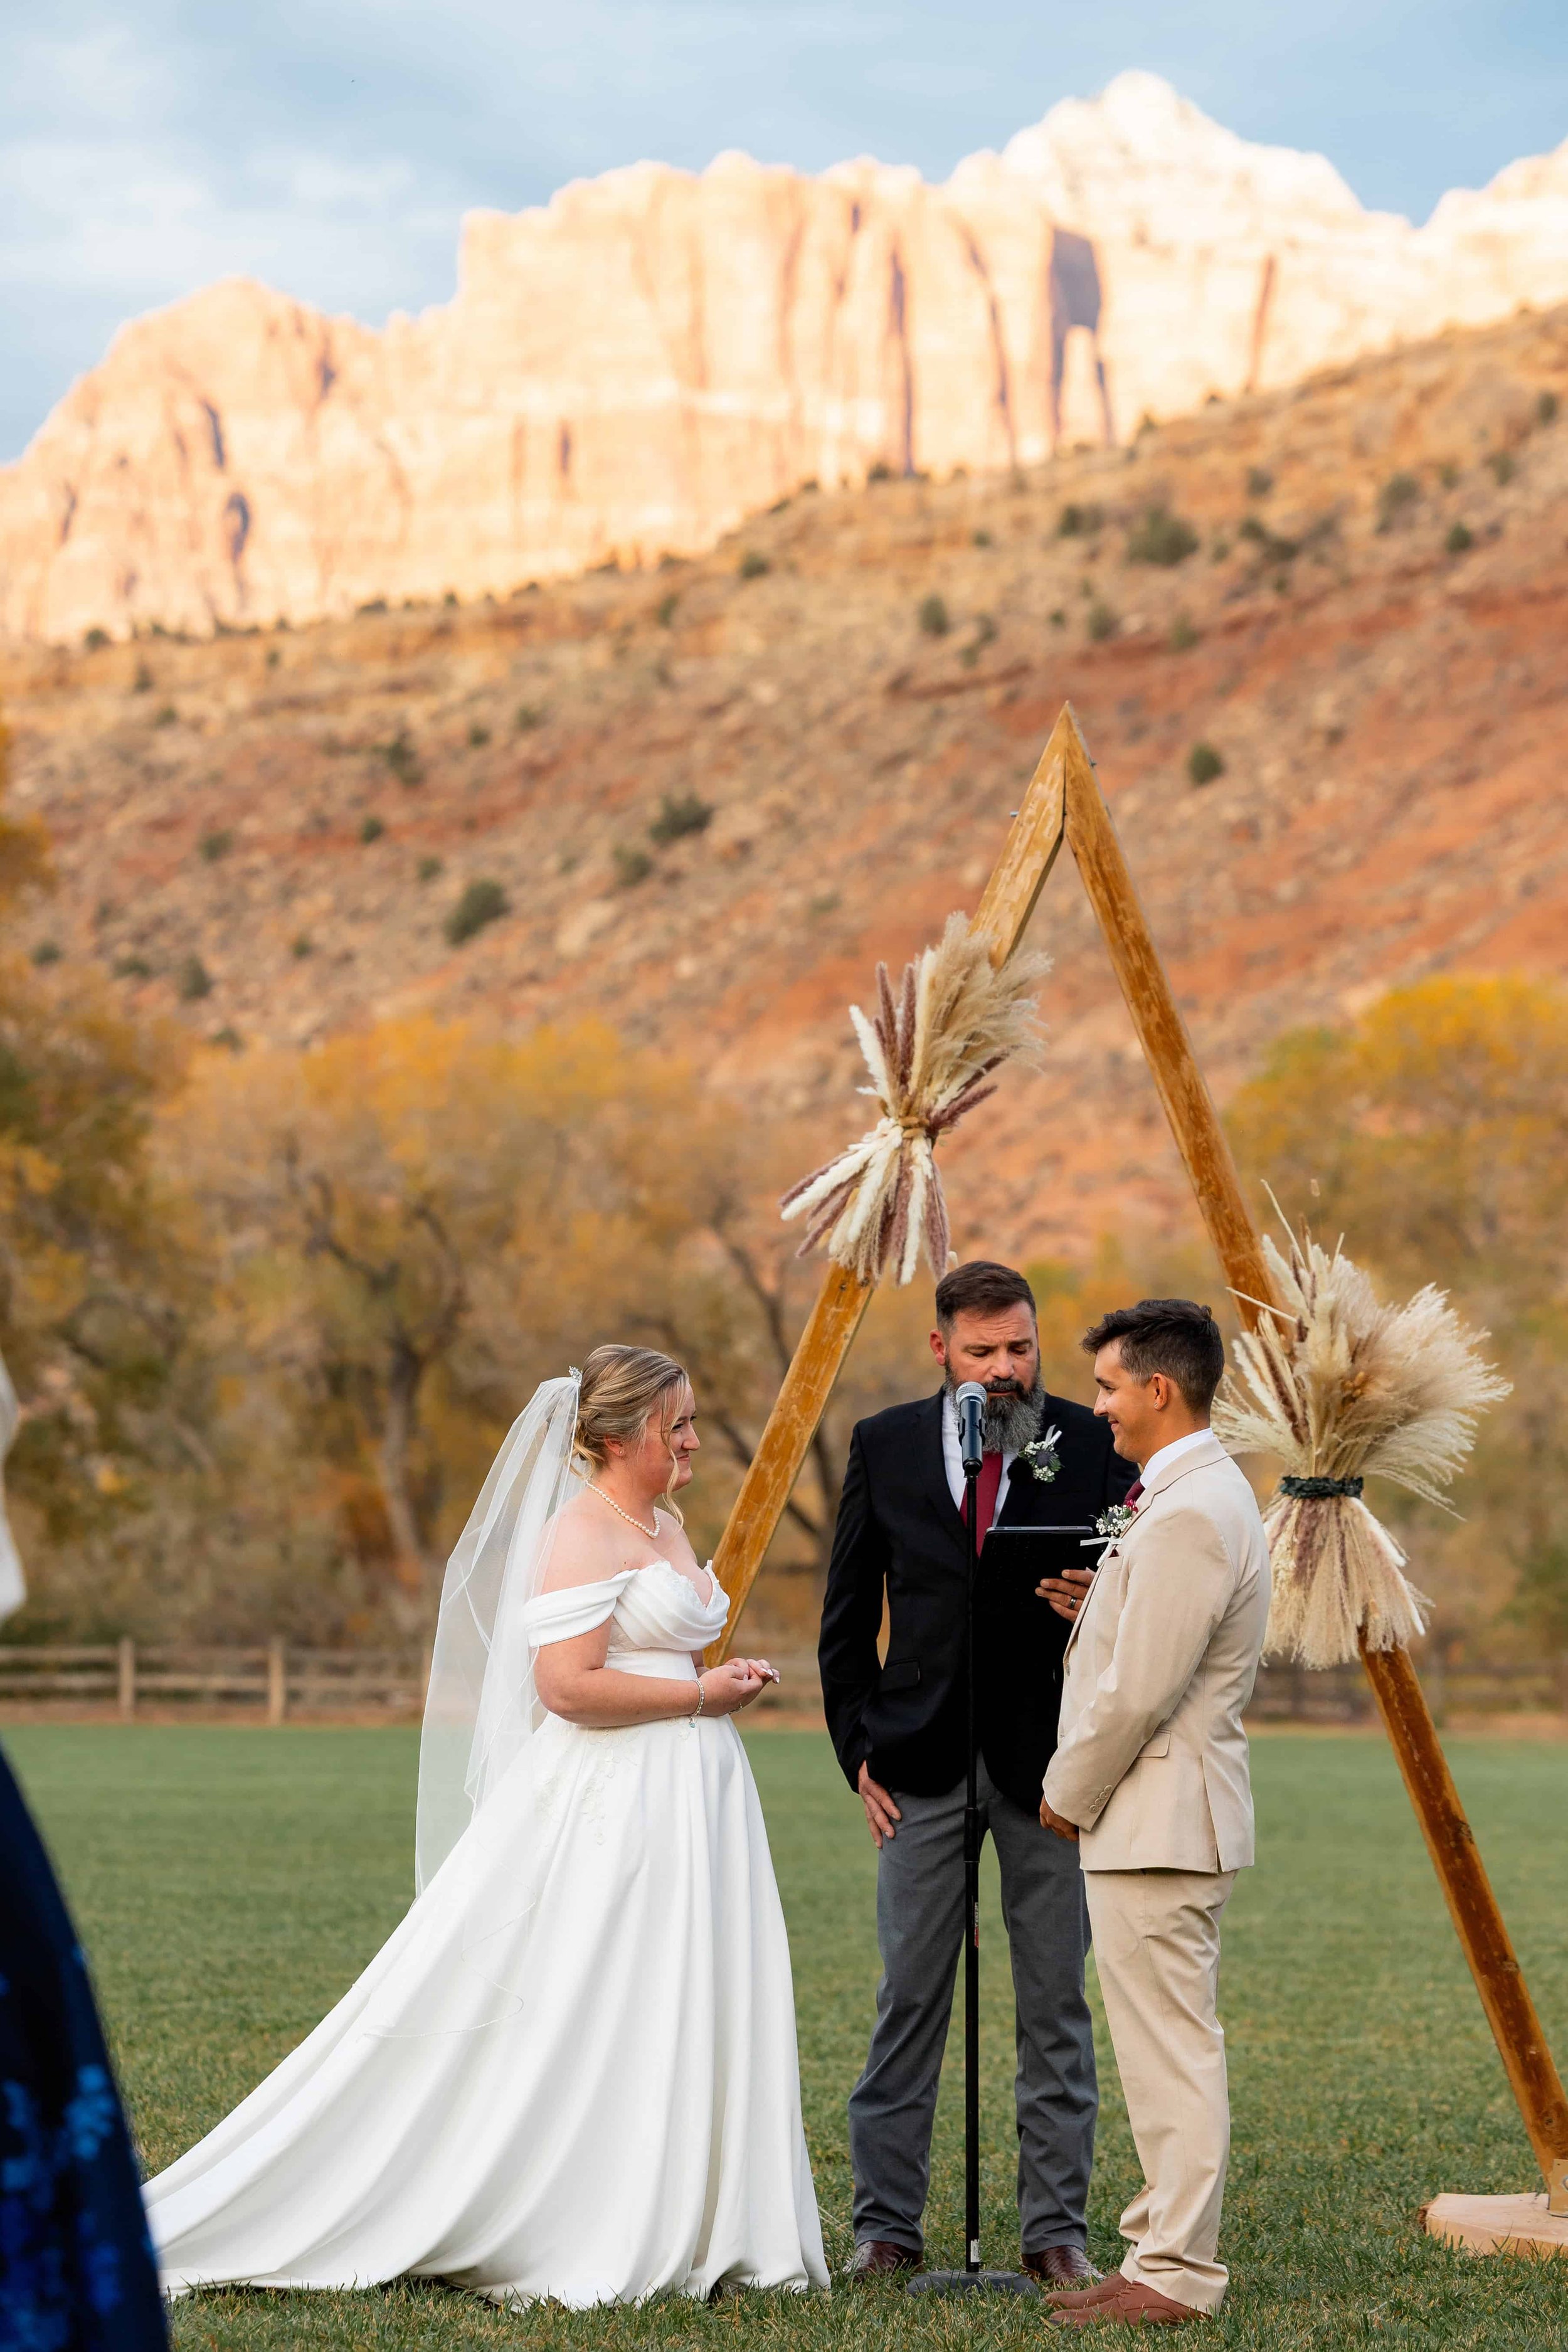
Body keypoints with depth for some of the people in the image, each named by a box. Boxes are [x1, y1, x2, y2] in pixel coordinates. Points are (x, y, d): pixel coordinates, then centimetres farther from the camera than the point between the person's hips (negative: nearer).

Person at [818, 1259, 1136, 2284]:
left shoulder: (1093, 1444, 0)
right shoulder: (885, 1446, 5)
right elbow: (849, 1616, 10)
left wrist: (1098, 1606, -21)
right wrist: (859, 1749, 4)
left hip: (1048, 1756, -1)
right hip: (924, 1764, 1)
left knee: (1057, 2001, 3)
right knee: (911, 1997, 3)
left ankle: (1057, 2227, 11)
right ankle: (887, 2224, 10)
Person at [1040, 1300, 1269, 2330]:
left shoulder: (1189, 1516, -20)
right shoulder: (1202, 1493, 14)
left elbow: (1136, 1694, -21)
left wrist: (1069, 1793, -10)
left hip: (1158, 1821, -11)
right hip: (1164, 1817, 11)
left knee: (1171, 2053, -5)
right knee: (1168, 2051, 15)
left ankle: (1177, 2275, -1)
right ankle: (1169, 2247, 22)